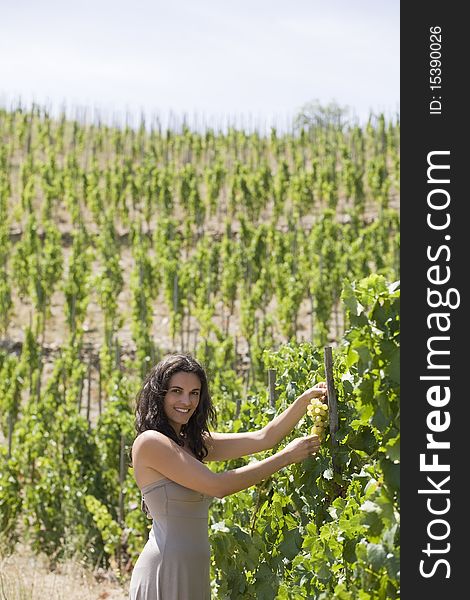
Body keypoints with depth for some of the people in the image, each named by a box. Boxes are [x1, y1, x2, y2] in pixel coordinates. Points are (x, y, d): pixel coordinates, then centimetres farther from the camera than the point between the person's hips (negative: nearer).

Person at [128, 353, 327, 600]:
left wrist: (306, 399, -3)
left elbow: (264, 438, 9)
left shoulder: (195, 443, 12)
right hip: (165, 570, -8)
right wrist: (286, 457, -12)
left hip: (193, 571, 8)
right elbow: (217, 485, -17)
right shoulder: (149, 442, -13)